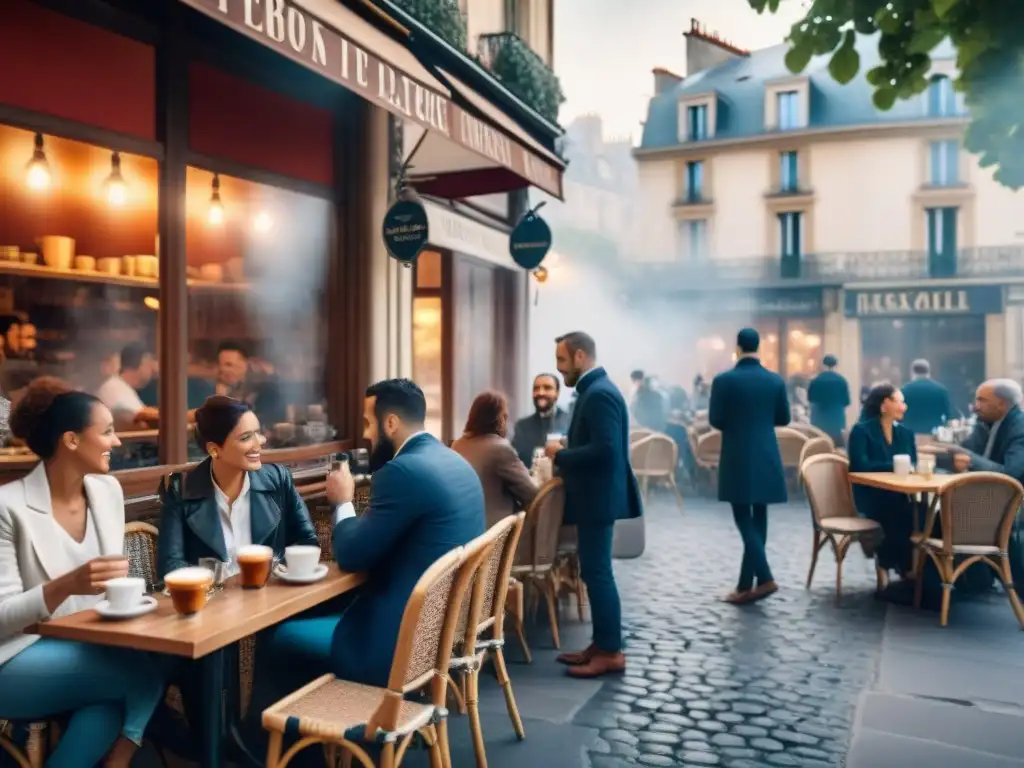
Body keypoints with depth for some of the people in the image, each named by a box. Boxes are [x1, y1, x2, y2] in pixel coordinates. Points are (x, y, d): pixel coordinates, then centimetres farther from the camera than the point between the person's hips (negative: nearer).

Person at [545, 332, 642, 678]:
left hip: (598, 498, -11)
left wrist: (560, 455, -17)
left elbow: (605, 449, -27)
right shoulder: (594, 390, 14)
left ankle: (611, 652, 5)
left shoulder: (599, 394, -18)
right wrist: (565, 460, 8)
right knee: (595, 572, 14)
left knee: (598, 573, -4)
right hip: (593, 496, 11)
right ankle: (601, 645, 22)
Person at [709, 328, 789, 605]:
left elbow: (715, 420, -7)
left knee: (744, 519, 0)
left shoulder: (724, 380, -10)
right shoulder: (775, 380, 1)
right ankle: (746, 584, 17)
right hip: (766, 457, 4)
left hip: (737, 458, -4)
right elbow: (784, 418, 7)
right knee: (758, 518, 10)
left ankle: (764, 578, -13)